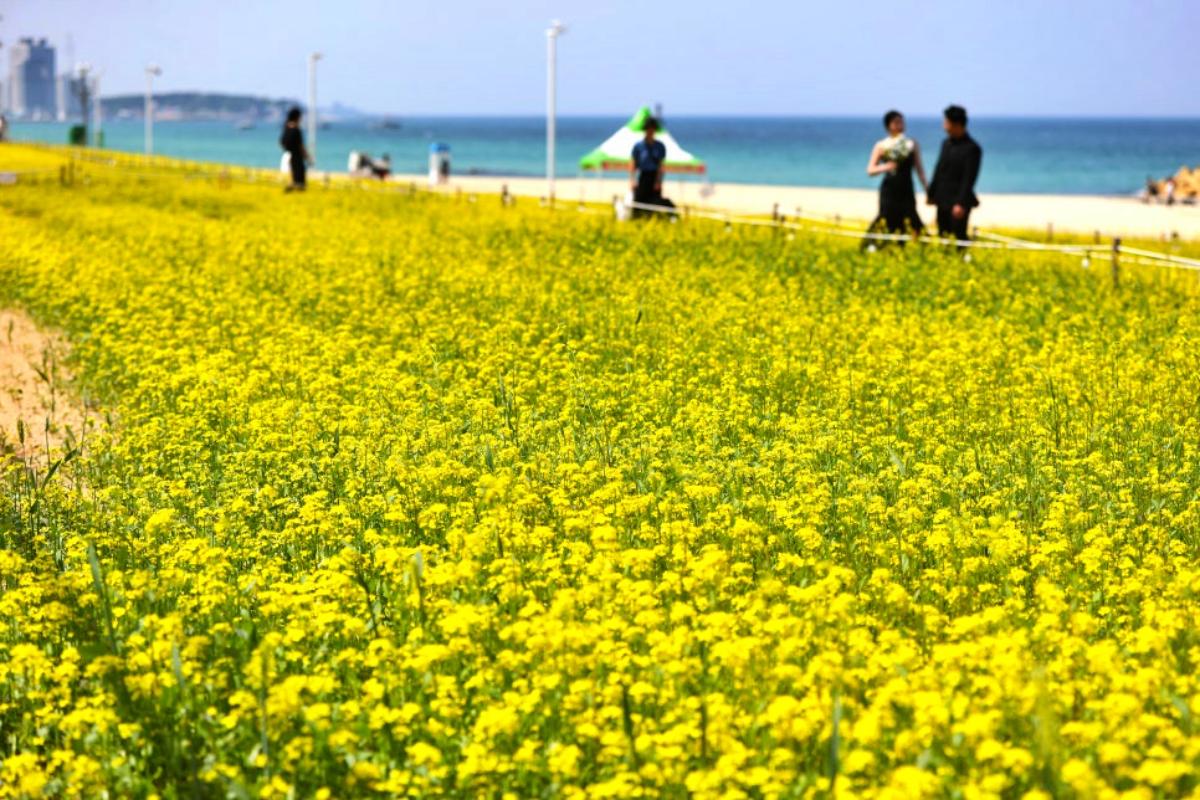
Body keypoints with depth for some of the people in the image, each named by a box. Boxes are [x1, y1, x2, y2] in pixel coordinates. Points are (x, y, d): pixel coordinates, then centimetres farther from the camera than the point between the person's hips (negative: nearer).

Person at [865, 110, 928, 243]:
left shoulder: (912, 145, 8)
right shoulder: (881, 146, 4)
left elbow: (919, 169, 10)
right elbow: (870, 170, 1)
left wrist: (927, 190, 4)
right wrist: (884, 167, -18)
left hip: (906, 190, 1)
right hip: (888, 191, -1)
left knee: (910, 221, -8)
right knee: (887, 221, -5)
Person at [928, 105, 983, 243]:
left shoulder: (972, 148, -13)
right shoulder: (946, 143, 10)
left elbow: (969, 178, -16)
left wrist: (961, 203, -20)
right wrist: (931, 194, 16)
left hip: (958, 201, -7)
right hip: (942, 199, 7)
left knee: (959, 236, -7)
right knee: (943, 236, 8)